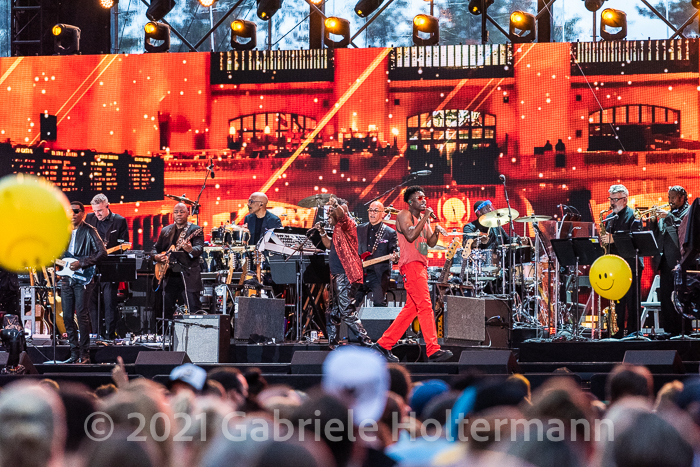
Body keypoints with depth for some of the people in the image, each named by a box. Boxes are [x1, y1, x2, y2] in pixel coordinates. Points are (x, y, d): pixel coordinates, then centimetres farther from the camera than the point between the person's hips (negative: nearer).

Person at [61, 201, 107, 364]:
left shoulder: (89, 231, -5)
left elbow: (102, 253, -12)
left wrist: (81, 263, -17)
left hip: (82, 279, -6)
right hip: (66, 279, 7)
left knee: (81, 315, -11)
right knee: (67, 317, 4)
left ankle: (84, 354, -6)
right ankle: (74, 353, 11)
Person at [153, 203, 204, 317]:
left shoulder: (195, 230, -1)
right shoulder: (166, 231, 16)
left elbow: (199, 249, -15)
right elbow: (156, 248, 23)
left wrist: (190, 250, -38)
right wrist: (156, 256, 0)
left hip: (188, 277, -5)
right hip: (169, 277, 5)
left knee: (194, 311, -9)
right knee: (167, 311, 8)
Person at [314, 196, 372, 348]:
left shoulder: (347, 224, -9)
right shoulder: (338, 229, 20)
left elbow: (341, 214, -31)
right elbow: (330, 245, 33)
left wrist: (335, 204, -19)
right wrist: (322, 233, 20)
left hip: (345, 275, -11)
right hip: (336, 275, 11)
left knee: (347, 311, -16)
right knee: (334, 312, 16)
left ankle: (365, 341, -15)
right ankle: (333, 342, 24)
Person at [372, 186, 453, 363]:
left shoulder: (424, 219, 21)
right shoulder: (404, 215, -4)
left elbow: (431, 243, 16)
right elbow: (410, 236, -20)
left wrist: (436, 231, -4)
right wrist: (425, 218, -16)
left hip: (421, 265, 9)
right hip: (410, 264, -9)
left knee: (411, 308, 8)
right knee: (425, 306, -14)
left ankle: (384, 344, 12)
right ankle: (433, 350, -19)